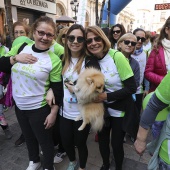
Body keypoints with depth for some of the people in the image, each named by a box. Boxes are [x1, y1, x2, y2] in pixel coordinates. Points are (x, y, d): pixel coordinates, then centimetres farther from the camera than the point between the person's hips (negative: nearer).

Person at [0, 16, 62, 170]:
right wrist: (15, 58, -16)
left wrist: (53, 113, -11)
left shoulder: (54, 60, -16)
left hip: (39, 109, -5)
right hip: (19, 106, 5)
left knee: (45, 141, 14)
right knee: (29, 137, 26)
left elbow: (57, 90, -12)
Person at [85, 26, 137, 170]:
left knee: (116, 143, 11)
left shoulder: (117, 57, -21)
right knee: (102, 140, 20)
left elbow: (131, 88, -21)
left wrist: (107, 96, -23)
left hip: (119, 109, -4)